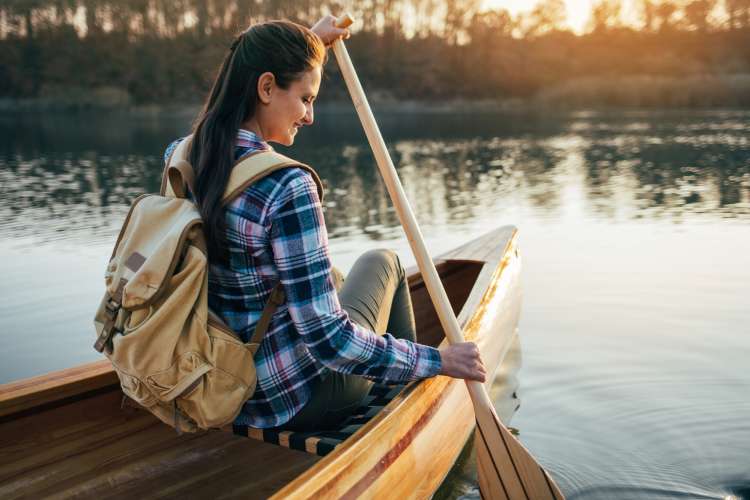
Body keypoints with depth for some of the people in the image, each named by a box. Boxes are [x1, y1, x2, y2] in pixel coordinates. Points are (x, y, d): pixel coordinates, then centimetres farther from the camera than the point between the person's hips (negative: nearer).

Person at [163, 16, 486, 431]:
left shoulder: (180, 157, -5)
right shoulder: (286, 187, -29)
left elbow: (242, 94, 18)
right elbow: (327, 339, -29)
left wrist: (306, 41, 23)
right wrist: (436, 359, -18)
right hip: (301, 398, -7)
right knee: (382, 262, 22)